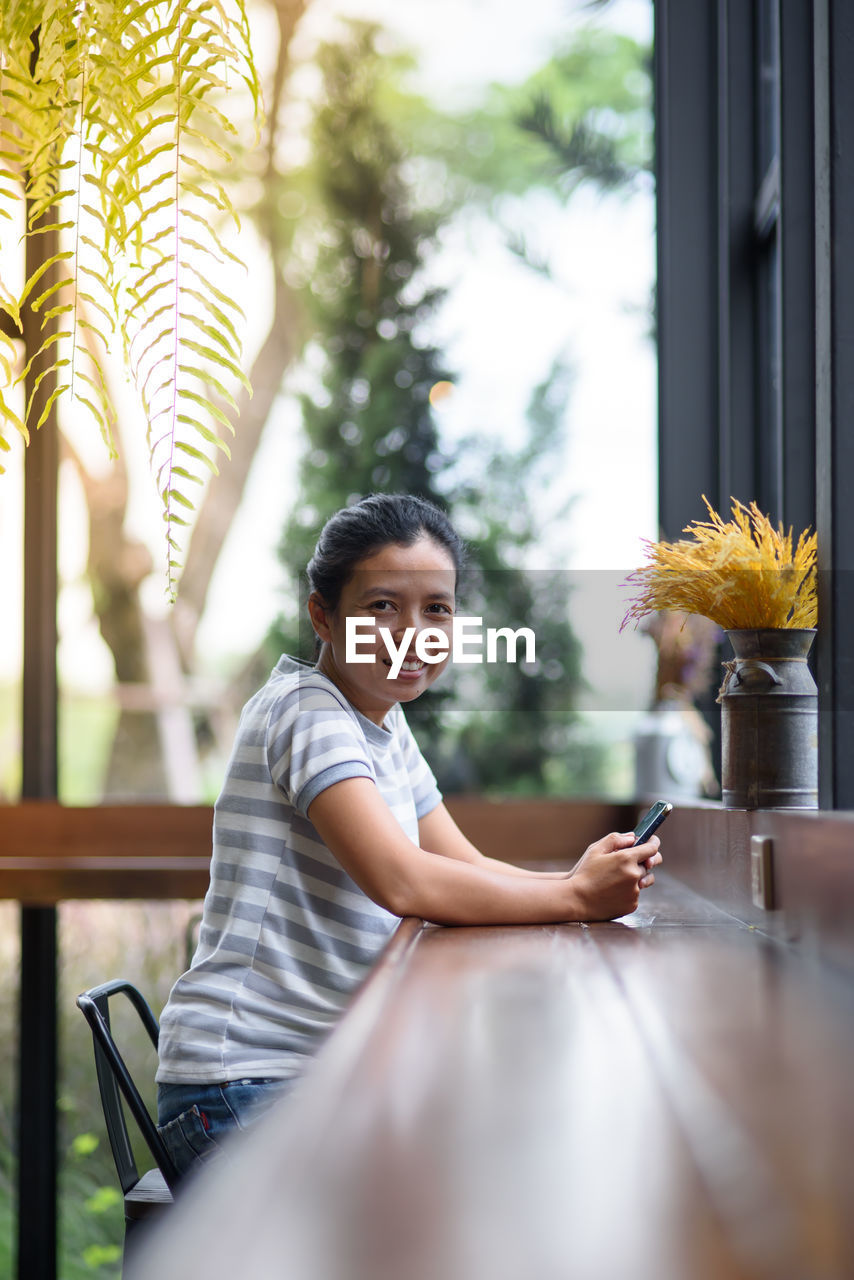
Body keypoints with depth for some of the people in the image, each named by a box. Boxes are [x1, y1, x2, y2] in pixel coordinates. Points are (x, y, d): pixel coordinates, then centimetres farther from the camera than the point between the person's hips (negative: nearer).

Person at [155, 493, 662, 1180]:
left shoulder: (386, 723, 15)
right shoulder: (306, 711, -15)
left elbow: (464, 868, 11)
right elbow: (400, 882, -26)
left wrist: (580, 880, -8)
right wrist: (575, 897, -20)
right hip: (244, 1092, -9)